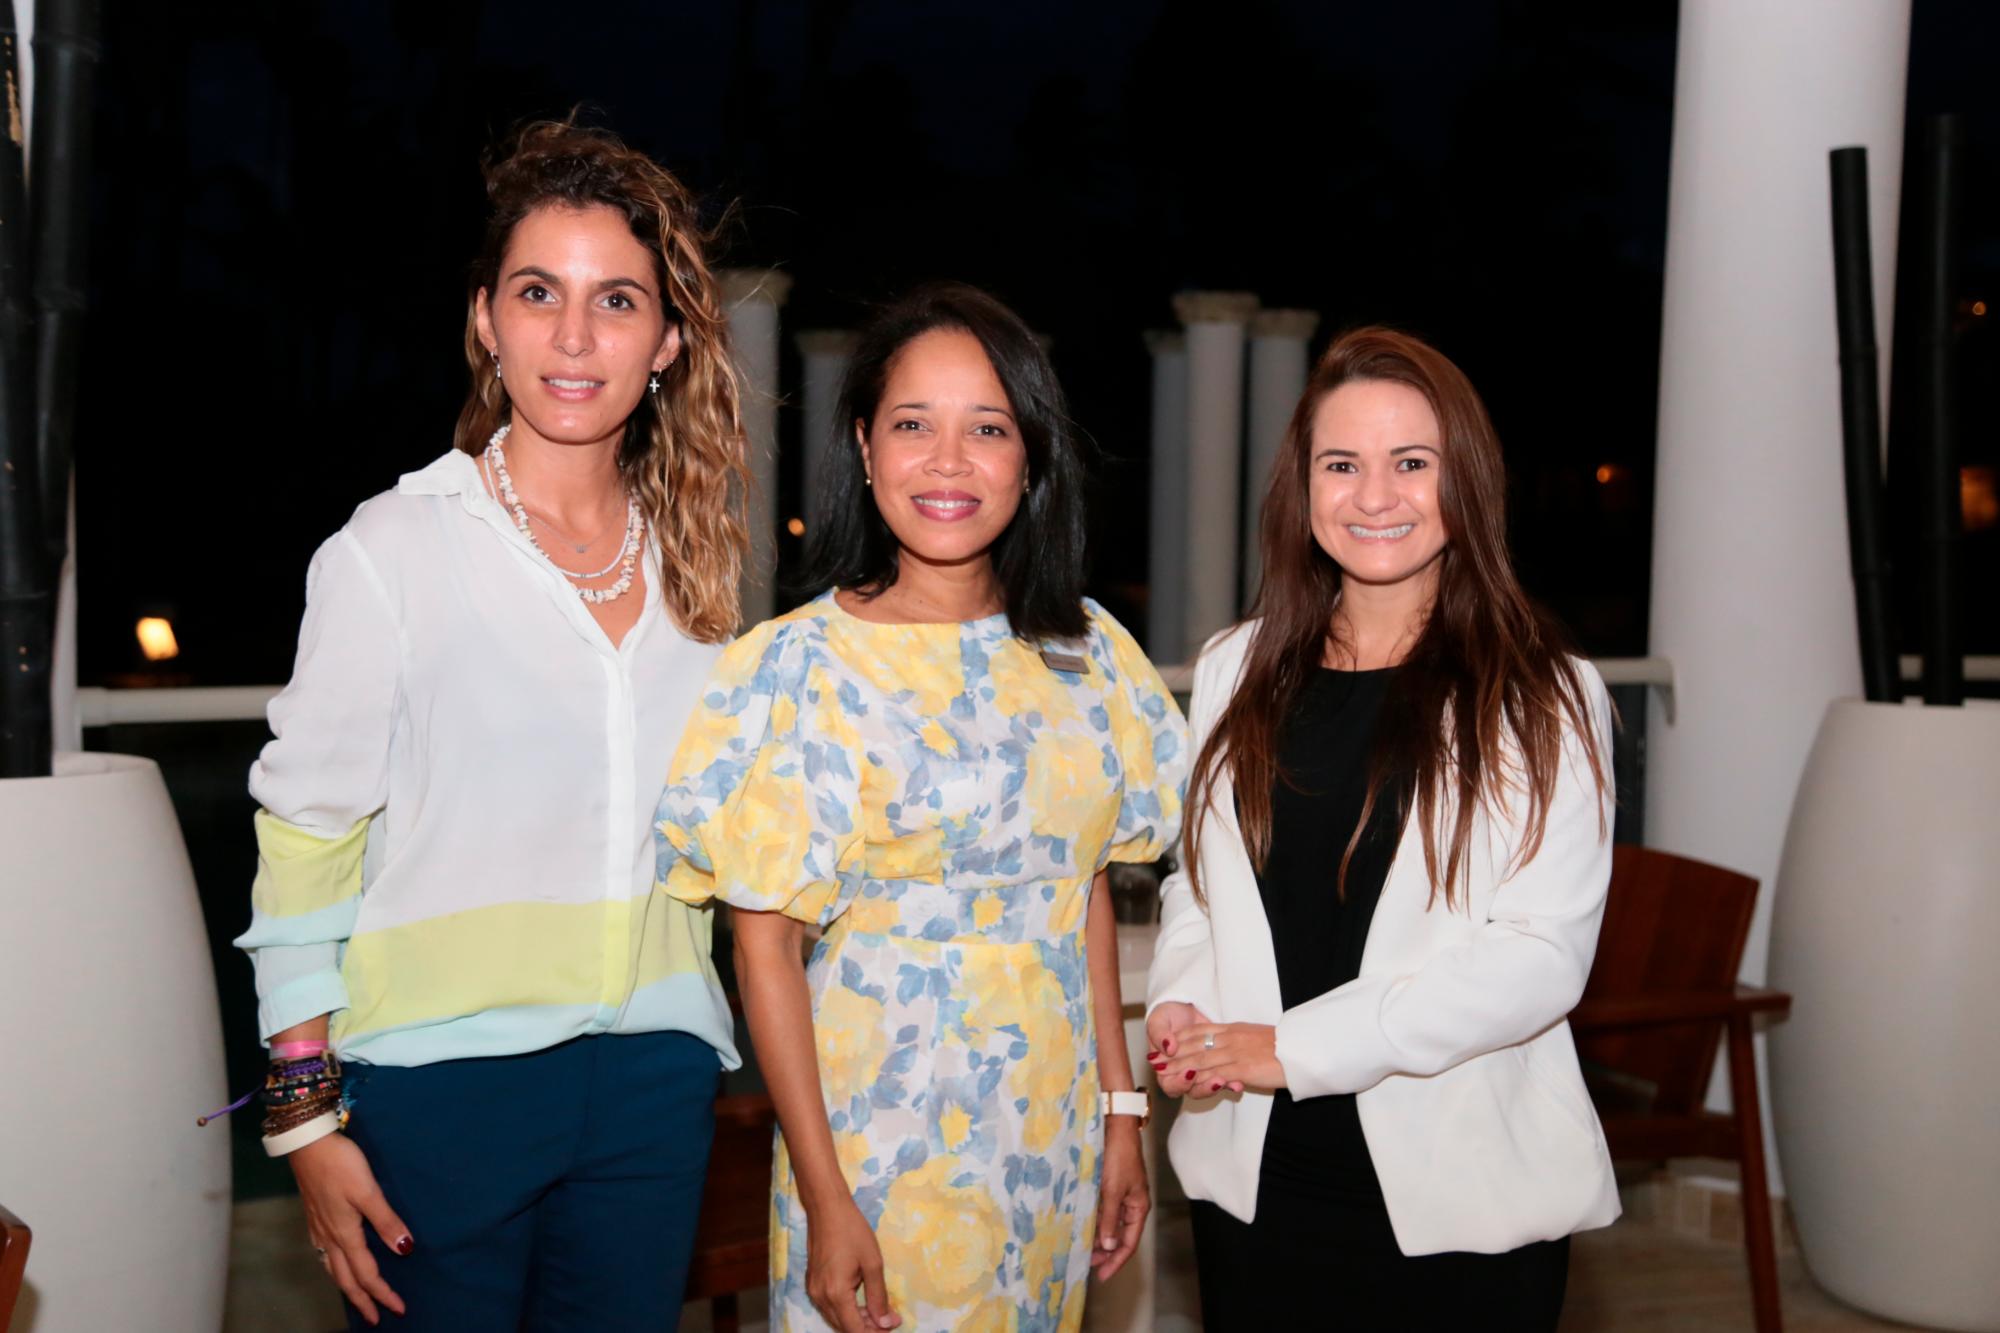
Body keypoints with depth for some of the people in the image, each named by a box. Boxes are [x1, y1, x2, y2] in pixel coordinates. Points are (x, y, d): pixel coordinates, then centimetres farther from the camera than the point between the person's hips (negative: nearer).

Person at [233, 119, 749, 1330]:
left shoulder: (692, 560, 6)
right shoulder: (394, 549, -7)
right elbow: (305, 836, -6)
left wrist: (695, 1068, 13)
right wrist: (309, 1117, -9)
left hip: (653, 1084, 4)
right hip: (441, 1078, -4)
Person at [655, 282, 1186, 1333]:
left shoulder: (1085, 653, 3)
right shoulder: (805, 664, -11)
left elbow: (1086, 892, 9)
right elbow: (765, 942, -11)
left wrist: (1121, 1110, 6)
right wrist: (825, 1197, -13)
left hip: (1052, 1137, 5)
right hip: (879, 1134, -4)